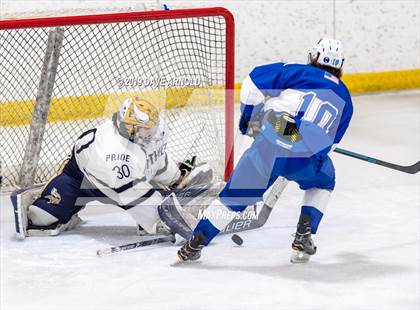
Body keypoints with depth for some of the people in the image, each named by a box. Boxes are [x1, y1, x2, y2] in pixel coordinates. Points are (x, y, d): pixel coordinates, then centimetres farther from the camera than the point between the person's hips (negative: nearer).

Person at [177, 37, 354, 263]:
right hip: (306, 159, 1)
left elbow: (254, 83, 8)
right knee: (322, 182, 33)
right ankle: (303, 238, 20)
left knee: (236, 194, 14)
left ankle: (195, 244, 15)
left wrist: (248, 119, 22)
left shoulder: (298, 73, 16)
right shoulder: (344, 98, 23)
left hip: (267, 149, -1)